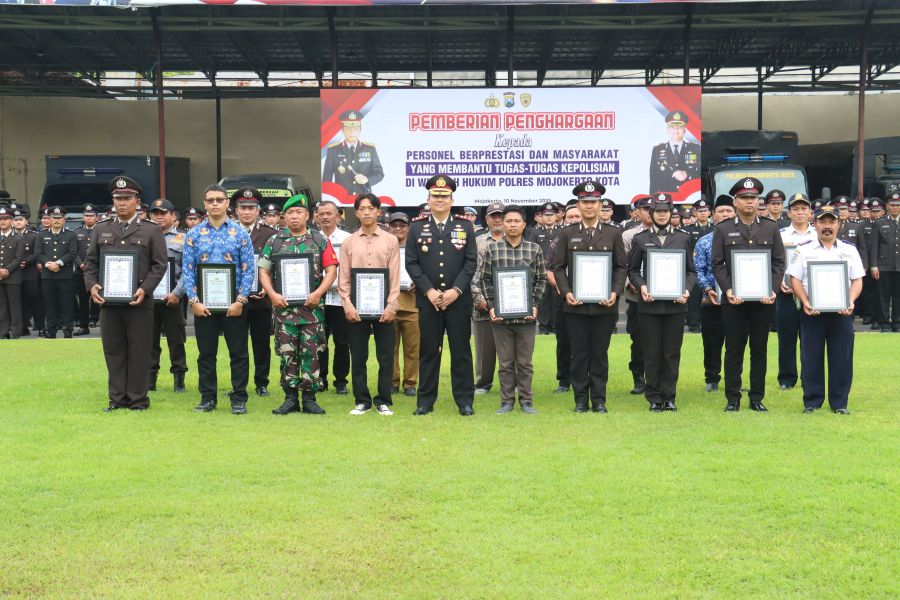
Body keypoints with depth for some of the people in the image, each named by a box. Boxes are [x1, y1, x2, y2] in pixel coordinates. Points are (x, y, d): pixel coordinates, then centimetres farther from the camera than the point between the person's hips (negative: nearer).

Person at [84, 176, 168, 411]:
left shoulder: (151, 231, 3)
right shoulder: (100, 230, 12)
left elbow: (159, 265, -1)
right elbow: (90, 262, 12)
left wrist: (144, 289, -14)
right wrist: (92, 285, -6)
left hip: (139, 302, -3)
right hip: (108, 301, 3)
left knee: (139, 352, 1)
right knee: (113, 351, 7)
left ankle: (138, 399, 10)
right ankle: (117, 398, 15)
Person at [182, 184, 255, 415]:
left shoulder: (240, 233, 1)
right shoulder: (194, 234, 4)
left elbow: (248, 269, -3)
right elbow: (187, 270, 1)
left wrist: (240, 300, -11)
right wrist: (194, 300, -8)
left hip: (234, 304, -1)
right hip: (203, 304, 1)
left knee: (238, 352, 3)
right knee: (206, 353, 8)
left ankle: (239, 399, 13)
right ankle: (207, 398, 18)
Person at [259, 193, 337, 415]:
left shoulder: (320, 240, 6)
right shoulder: (274, 242, 9)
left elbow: (331, 270, 1)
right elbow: (264, 271, 9)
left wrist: (318, 293, -12)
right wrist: (273, 294, -6)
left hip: (312, 306, -1)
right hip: (283, 306, 1)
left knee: (311, 353, 1)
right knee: (287, 353, 3)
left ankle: (309, 398, 9)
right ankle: (291, 398, 11)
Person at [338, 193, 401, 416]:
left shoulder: (390, 241, 5)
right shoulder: (348, 242, 8)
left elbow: (395, 276, 1)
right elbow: (344, 277, 5)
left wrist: (391, 306, -8)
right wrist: (347, 304, -6)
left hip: (383, 306, -1)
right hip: (356, 307, 1)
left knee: (386, 355, 1)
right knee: (358, 356, 4)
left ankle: (383, 401, 11)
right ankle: (362, 400, 13)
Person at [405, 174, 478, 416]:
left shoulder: (465, 227, 7)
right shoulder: (416, 228, 6)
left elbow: (471, 262, 1)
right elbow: (411, 264, 1)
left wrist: (456, 290, -11)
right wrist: (429, 291, -10)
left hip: (459, 300, 0)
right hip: (428, 301, 0)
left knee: (461, 351, 4)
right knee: (428, 351, 5)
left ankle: (465, 400, 11)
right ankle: (425, 400, 13)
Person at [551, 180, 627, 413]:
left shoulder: (613, 234, 7)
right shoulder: (567, 234, 7)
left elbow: (621, 267, 7)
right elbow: (558, 267, 5)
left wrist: (615, 292, -7)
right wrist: (566, 292, -8)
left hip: (604, 305, 0)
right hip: (576, 305, 0)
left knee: (600, 354, 5)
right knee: (579, 353, 3)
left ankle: (599, 400, 12)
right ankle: (580, 400, 11)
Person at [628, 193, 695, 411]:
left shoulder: (683, 238, 10)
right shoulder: (640, 239, 7)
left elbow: (691, 271, 10)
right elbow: (633, 270, 8)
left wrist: (687, 290, -7)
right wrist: (641, 286, -10)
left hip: (676, 304, 1)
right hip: (650, 304, -1)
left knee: (672, 353, 4)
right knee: (652, 353, 2)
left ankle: (669, 397, 12)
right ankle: (654, 398, 11)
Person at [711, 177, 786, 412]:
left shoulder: (771, 228, 8)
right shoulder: (723, 229, 3)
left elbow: (779, 262, 5)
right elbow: (717, 264, 0)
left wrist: (772, 289, -8)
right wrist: (728, 290, -13)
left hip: (763, 299, 1)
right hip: (733, 299, -1)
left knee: (759, 349, 6)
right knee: (734, 348, 3)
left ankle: (757, 398, 14)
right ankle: (732, 399, 9)